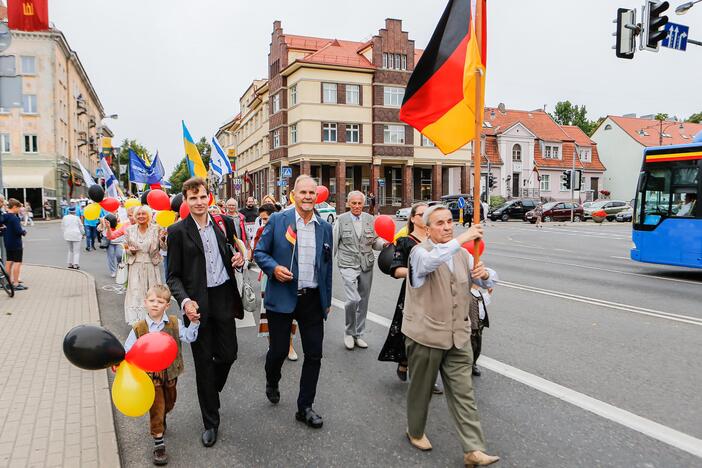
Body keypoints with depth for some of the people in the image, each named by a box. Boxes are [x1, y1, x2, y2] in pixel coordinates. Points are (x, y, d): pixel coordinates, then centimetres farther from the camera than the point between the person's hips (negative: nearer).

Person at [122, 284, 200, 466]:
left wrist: (194, 322, -27)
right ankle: (159, 443, 13)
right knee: (156, 407, 0)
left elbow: (189, 337, -13)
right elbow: (128, 350, -8)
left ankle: (159, 420, 55)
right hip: (151, 376, -3)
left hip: (170, 374, 3)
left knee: (169, 403, 23)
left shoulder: (174, 323, -9)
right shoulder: (138, 328, -13)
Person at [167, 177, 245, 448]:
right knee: (203, 361, 8)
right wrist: (185, 301, -20)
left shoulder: (224, 223, 4)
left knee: (228, 353, 9)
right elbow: (173, 276, -3)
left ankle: (211, 391, 43)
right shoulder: (177, 231, -4)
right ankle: (210, 422, 23)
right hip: (198, 303, -2)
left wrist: (239, 260, -7)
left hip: (224, 297, 3)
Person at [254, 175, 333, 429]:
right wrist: (274, 267, -19)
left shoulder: (325, 227, 7)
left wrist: (327, 300, 13)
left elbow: (327, 265, 13)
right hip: (282, 297, -3)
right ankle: (272, 383, 42)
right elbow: (259, 252, 2)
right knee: (279, 350, 7)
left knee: (314, 355, 5)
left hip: (313, 299, 3)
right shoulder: (277, 221, -3)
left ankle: (305, 407, 22)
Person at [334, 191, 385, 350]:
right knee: (353, 299, -18)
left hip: (366, 265, 4)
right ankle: (349, 332, 7)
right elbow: (334, 242, 2)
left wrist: (384, 243, -10)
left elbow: (375, 240, 11)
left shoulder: (369, 219, 7)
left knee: (363, 302, 10)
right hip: (348, 265, -4)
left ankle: (358, 335, 27)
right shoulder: (341, 220, -1)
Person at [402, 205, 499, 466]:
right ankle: (415, 432, 36)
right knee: (421, 389, 13)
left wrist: (484, 275, -13)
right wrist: (462, 239, -40)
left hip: (458, 336, 5)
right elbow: (429, 262, -36)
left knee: (463, 393, 4)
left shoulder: (462, 255, 11)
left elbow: (489, 282, 12)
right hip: (426, 336, -4)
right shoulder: (420, 252, -10)